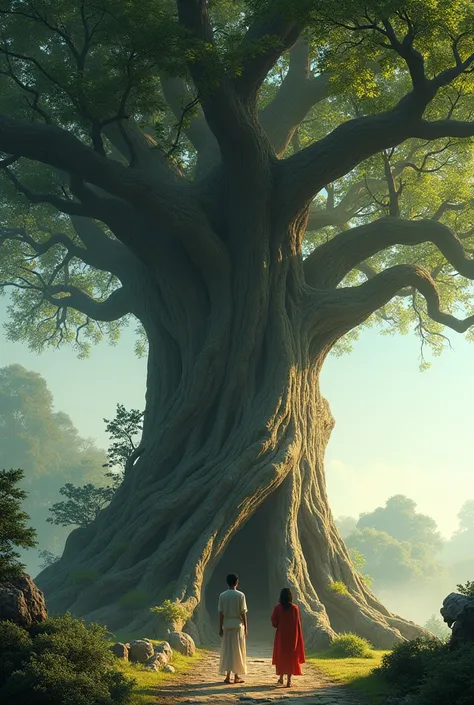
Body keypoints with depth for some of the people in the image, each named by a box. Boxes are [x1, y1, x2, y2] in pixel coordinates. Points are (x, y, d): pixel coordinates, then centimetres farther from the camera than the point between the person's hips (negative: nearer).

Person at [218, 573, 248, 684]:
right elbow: (243, 613, -6)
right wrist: (245, 628, 1)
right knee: (238, 650, 6)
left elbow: (221, 613, 0)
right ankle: (237, 676, 8)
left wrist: (220, 628, 7)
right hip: (238, 625, -2)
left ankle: (228, 676, 2)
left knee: (227, 650, 6)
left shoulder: (222, 595, -1)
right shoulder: (240, 595, -6)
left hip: (226, 626, 2)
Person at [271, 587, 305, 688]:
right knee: (291, 657, 7)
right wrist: (299, 637, 5)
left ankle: (281, 678, 23)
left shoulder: (277, 608, -9)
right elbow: (298, 623, -5)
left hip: (281, 635, 0)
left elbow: (274, 623, -8)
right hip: (292, 636, 0)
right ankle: (289, 680, 1)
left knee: (281, 656, 17)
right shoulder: (294, 608, -8)